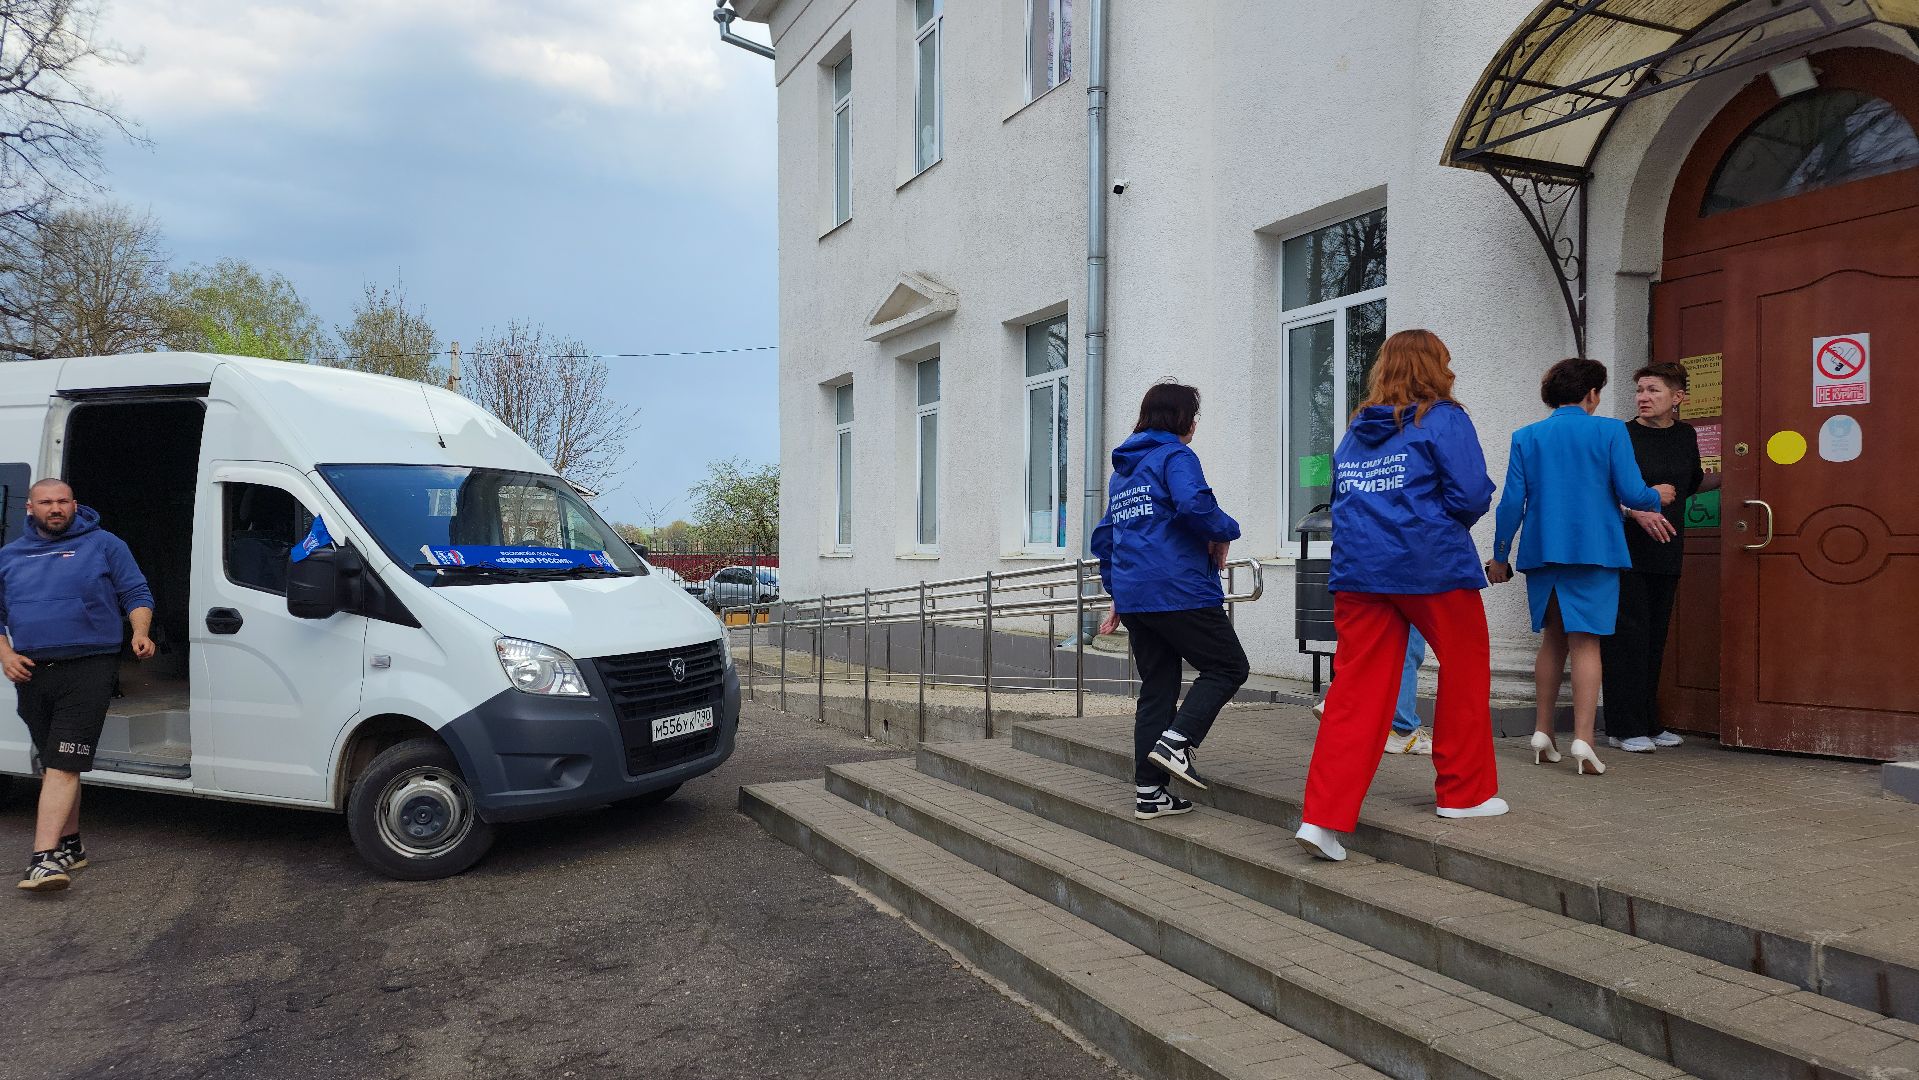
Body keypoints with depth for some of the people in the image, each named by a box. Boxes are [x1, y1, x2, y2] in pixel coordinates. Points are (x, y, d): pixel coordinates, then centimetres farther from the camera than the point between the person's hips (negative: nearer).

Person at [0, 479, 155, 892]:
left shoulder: (104, 545, 6)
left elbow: (137, 594, 4)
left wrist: (140, 633, -14)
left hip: (87, 670, -5)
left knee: (61, 765, -13)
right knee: (55, 765, 13)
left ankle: (45, 856, -19)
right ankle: (70, 845, 25)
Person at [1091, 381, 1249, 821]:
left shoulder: (1121, 470, 22)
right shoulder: (1176, 456, -4)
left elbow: (1103, 538, 24)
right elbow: (1194, 504, -24)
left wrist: (1118, 595, 27)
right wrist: (1225, 532, -5)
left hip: (1133, 598, 8)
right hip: (1179, 590, -8)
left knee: (1157, 687, 10)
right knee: (1228, 667, 5)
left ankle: (1148, 791, 9)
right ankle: (1176, 740, -13)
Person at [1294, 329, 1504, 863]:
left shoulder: (1354, 432, 14)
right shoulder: (1444, 420, -3)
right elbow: (1471, 497, -10)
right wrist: (1445, 523, 9)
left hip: (1358, 572, 5)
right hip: (1435, 567, -4)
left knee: (1357, 690, 2)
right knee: (1464, 675, 17)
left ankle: (1323, 815, -6)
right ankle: (1464, 791, 29)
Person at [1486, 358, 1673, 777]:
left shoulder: (1526, 437, 5)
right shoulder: (1610, 432, -2)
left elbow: (1512, 502, 1)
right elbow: (1631, 494, -7)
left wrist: (1499, 556, 9)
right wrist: (1658, 497, 16)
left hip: (1542, 553, 3)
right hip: (1594, 552, -3)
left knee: (1552, 640, 16)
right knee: (1585, 643, -2)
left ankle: (1542, 734, 17)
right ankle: (1582, 741, -10)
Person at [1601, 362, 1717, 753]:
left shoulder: (1685, 436, 9)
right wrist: (1637, 511, -24)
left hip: (1666, 552, 6)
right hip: (1626, 550, -5)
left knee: (1655, 636, 10)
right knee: (1627, 634, -6)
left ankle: (1649, 724, 18)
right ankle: (1625, 728, -2)